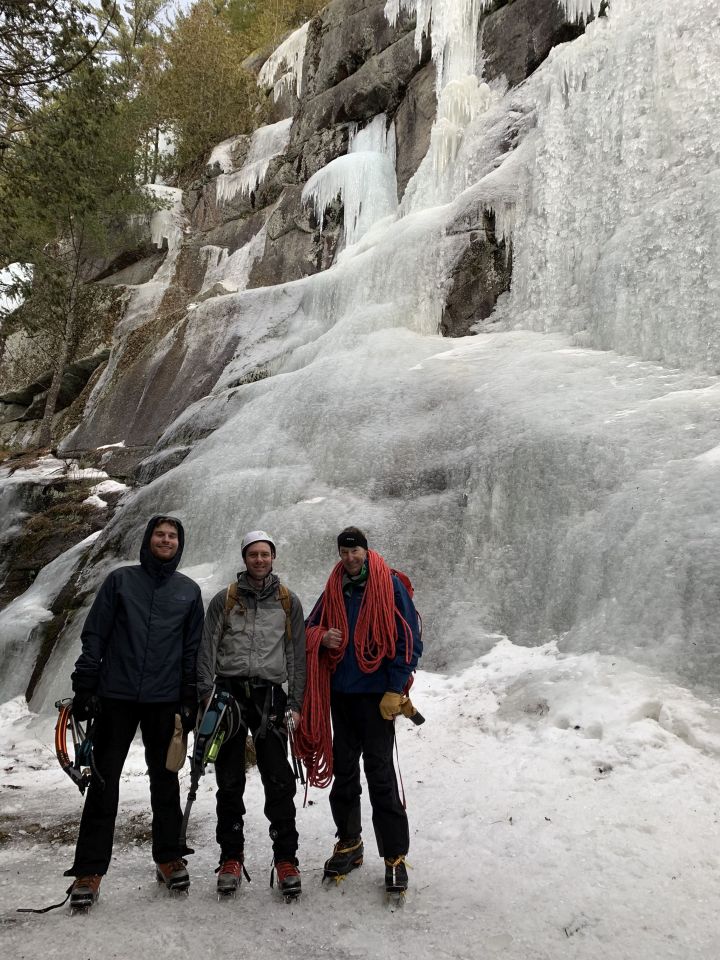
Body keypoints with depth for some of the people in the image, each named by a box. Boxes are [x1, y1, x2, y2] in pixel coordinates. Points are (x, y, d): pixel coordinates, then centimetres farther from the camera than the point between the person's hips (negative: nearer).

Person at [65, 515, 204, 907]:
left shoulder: (189, 590, 8)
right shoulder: (120, 580, 4)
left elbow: (193, 648, 9)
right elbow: (94, 635, 1)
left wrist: (191, 698, 4)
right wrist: (84, 687, -5)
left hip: (165, 701, 1)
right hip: (116, 696, -1)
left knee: (165, 781, 11)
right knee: (103, 783, 2)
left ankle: (169, 858, 23)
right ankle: (89, 871, 11)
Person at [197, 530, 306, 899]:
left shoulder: (289, 602, 9)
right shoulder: (224, 600, 8)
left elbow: (298, 657, 9)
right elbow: (207, 650, 4)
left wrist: (295, 704, 3)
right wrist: (206, 695, -7)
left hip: (270, 695, 0)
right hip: (229, 693, 1)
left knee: (279, 781, -5)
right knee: (230, 782, 6)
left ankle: (285, 859, 6)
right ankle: (231, 857, 19)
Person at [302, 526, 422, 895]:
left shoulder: (390, 585, -6)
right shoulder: (333, 589, 8)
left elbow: (408, 640, -8)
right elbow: (309, 629, 17)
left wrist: (395, 691, -12)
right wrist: (322, 638, -7)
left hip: (376, 695, -5)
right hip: (341, 694, 5)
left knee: (380, 774, -2)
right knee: (344, 771, 13)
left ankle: (395, 856, 9)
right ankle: (349, 843, 29)